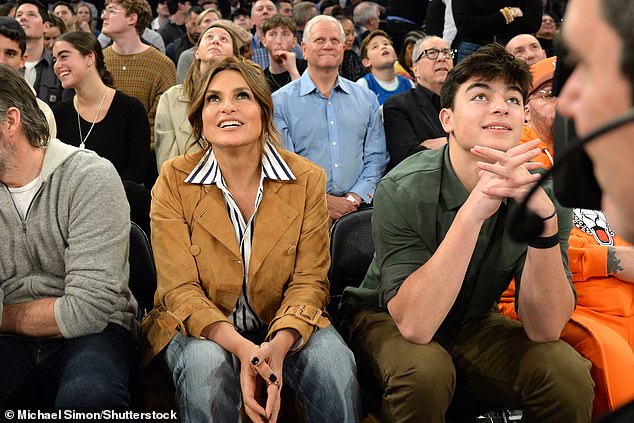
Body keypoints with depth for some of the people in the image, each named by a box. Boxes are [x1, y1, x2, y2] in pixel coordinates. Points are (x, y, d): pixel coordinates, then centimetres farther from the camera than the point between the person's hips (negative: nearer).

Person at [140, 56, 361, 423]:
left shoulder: (307, 179, -6)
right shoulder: (174, 180, -9)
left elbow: (309, 280, -7)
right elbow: (180, 289, -12)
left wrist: (279, 344, -27)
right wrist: (241, 347, -28)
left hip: (285, 326, 1)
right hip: (202, 328, -1)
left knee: (334, 365, -27)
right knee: (207, 368, -33)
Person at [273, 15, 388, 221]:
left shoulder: (367, 99, 16)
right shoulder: (280, 102, 5)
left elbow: (376, 157, 13)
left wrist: (355, 197, -3)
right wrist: (322, 201, -10)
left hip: (358, 206, 3)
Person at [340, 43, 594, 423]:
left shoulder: (543, 193, -16)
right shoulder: (404, 191, -25)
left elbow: (544, 330, -22)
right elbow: (414, 324, -33)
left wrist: (545, 220, -38)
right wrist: (472, 213, -43)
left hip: (475, 322, 3)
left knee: (568, 372, -23)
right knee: (425, 369, -34)